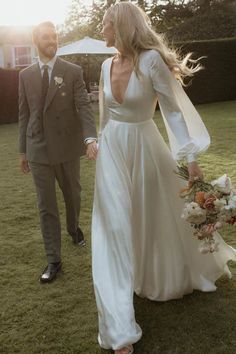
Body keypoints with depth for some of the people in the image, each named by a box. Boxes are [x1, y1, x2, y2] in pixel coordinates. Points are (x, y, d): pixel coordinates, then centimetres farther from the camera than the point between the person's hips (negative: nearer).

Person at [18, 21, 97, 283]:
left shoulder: (73, 72, -3)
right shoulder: (25, 75, 5)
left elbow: (83, 106, -10)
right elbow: (24, 114, 8)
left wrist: (90, 137, -27)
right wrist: (23, 151, 9)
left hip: (67, 146, -1)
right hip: (38, 149, 1)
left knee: (72, 194, 18)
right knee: (46, 206, 3)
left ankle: (73, 227, 50)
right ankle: (53, 260, 13)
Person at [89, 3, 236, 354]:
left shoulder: (151, 59, -14)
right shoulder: (107, 65, 5)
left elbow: (174, 110, -14)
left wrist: (190, 157, -16)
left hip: (144, 148, -4)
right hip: (113, 151, 4)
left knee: (157, 218, 14)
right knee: (115, 228, 0)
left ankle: (169, 279, 50)